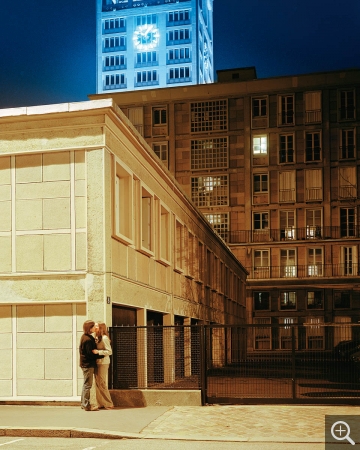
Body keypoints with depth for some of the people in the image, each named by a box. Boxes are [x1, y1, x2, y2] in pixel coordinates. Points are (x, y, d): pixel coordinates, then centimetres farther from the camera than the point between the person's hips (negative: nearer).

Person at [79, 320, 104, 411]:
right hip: (88, 364, -10)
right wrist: (102, 355, -13)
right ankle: (86, 405, -3)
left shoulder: (84, 337, 11)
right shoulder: (88, 339, -20)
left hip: (85, 363, 10)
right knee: (88, 384, -6)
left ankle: (84, 403, 23)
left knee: (86, 384, 17)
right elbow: (90, 354, -22)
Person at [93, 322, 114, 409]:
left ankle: (108, 404, 3)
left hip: (103, 363, -8)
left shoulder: (104, 338, -12)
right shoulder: (97, 338, 13)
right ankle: (101, 403, 16)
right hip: (97, 362, 8)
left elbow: (109, 351, -15)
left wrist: (98, 352, -21)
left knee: (102, 383, -5)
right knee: (98, 383, 10)